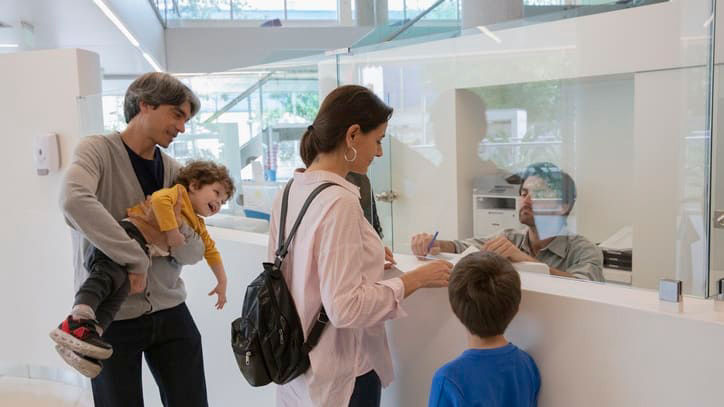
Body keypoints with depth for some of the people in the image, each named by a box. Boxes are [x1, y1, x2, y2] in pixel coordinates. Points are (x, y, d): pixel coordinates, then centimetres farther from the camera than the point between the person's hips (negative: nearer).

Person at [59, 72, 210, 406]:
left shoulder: (173, 172, 6)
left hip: (168, 310, 5)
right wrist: (136, 259, -31)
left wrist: (178, 230, -19)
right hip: (110, 316, -4)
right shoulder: (97, 150, -9)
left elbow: (194, 253, 2)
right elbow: (73, 199, -32)